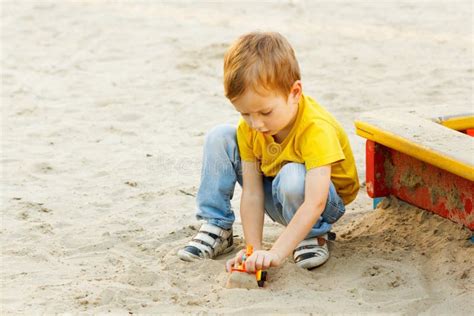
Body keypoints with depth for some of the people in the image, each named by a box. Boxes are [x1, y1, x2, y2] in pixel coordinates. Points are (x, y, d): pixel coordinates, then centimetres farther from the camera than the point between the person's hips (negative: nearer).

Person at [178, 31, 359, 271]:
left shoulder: (316, 128, -35)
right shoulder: (249, 127, -18)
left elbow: (314, 203, -44)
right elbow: (251, 192, -17)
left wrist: (276, 253, -52)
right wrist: (254, 250, -28)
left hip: (328, 203, -5)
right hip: (276, 196, 5)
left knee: (294, 177, -40)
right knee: (219, 138, -12)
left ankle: (313, 235, -11)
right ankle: (217, 227, -4)